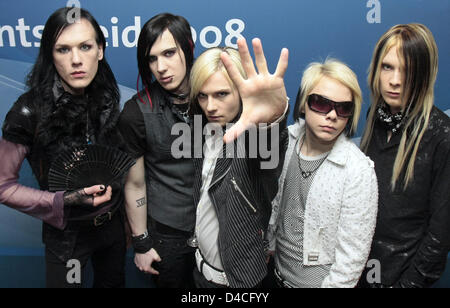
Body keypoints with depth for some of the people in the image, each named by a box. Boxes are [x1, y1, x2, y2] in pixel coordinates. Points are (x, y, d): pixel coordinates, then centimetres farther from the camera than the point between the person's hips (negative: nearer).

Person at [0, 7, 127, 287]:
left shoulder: (107, 100, -7)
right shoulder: (30, 112, -21)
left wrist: (129, 220, 6)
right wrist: (64, 201, -24)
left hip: (113, 225, 4)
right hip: (67, 235, -4)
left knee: (113, 282, 25)